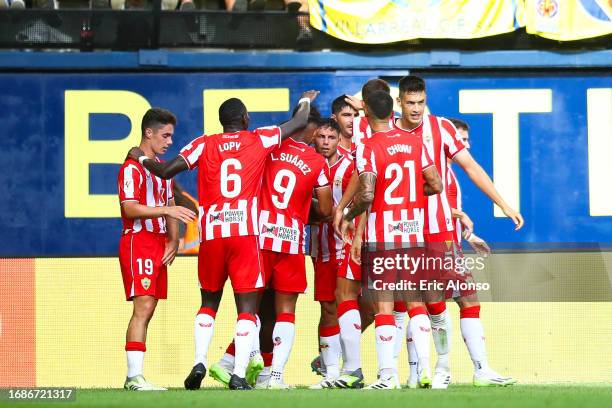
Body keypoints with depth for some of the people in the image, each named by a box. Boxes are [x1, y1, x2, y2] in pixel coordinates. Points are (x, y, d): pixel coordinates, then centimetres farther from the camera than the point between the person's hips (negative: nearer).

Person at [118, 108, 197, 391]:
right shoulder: (132, 168, -9)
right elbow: (129, 208, -18)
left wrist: (173, 241, 8)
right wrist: (167, 210, -25)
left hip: (159, 244, 9)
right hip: (138, 242, -9)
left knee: (148, 309, 7)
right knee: (143, 307, -16)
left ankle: (133, 376, 8)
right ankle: (134, 376, -19)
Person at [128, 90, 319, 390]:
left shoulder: (204, 145, 8)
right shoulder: (259, 140, 7)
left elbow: (166, 171, 2)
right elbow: (299, 123, 19)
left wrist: (141, 158, 21)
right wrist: (306, 102, 41)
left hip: (211, 233, 2)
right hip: (245, 233, -2)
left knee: (209, 301, 20)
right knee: (247, 307, -1)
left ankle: (199, 361, 4)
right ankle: (239, 374, -13)